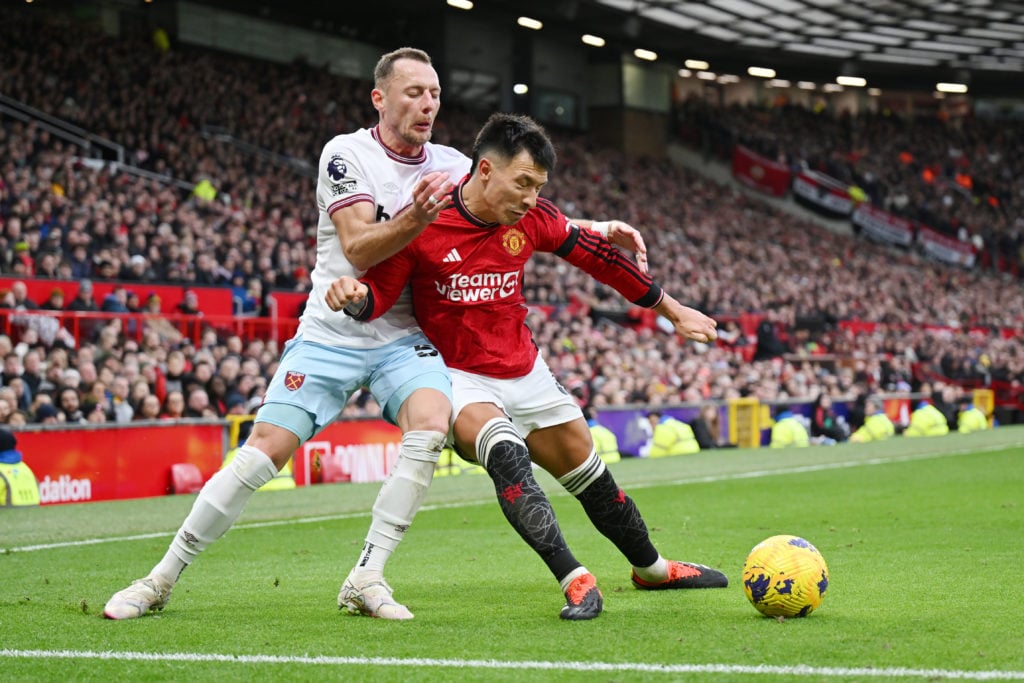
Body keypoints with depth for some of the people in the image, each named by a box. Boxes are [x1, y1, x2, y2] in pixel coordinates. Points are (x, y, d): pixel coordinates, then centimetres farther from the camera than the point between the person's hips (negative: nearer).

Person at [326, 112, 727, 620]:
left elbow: (598, 255, 7)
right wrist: (354, 296, -36)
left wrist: (673, 311, 15)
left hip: (525, 373, 5)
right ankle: (574, 581, -34)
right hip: (457, 378, -5)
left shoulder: (532, 220, -7)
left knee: (591, 477, 15)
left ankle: (651, 568, 39)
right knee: (506, 453, -35)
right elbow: (379, 296, -10)